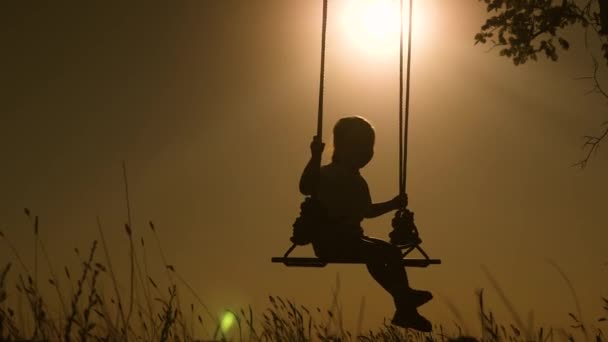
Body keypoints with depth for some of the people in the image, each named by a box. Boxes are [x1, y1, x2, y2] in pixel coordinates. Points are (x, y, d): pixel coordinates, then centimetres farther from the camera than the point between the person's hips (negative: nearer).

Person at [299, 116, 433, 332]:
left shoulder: (357, 181, 18)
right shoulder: (328, 175, -11)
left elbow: (367, 211, 30)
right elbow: (305, 188, -31)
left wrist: (393, 204, 22)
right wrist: (315, 157, -40)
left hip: (349, 238, 10)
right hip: (329, 241, -10)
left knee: (392, 251, 5)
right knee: (374, 254, -27)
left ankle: (405, 307, 0)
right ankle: (404, 305, -24)